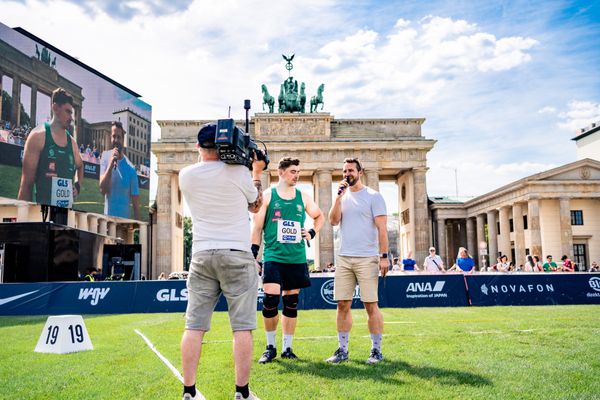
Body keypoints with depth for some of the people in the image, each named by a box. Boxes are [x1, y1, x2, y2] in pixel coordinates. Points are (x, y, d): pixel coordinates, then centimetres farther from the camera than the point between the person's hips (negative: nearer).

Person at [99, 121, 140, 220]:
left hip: (125, 218, -2)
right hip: (108, 216, 2)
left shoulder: (130, 169, -8)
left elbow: (136, 204, -6)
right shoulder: (105, 157, -1)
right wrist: (111, 164, -20)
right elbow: (102, 190, -11)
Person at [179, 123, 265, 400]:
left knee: (194, 325, 5)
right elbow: (255, 205, 12)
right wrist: (257, 172, 24)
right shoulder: (238, 172, -4)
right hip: (237, 256, -3)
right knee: (242, 326, 1)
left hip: (201, 256, 3)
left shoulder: (186, 175, 5)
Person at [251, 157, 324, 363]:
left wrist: (312, 233, 8)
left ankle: (287, 348, 19)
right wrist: (253, 253, -5)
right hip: (273, 256, -3)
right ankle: (270, 347, 10)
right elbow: (257, 226, 2)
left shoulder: (303, 197, 10)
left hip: (297, 258, 3)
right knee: (270, 301, -9)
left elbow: (320, 216, 25)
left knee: (291, 303, 7)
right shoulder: (267, 195, 2)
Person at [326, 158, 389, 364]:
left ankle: (376, 350, 9)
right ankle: (342, 349, 14)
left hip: (367, 259, -4)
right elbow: (333, 221, 1)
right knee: (342, 305, 5)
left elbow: (382, 228, -5)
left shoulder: (373, 196, 0)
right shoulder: (342, 197, 15)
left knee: (371, 305, -2)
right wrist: (339, 196, -7)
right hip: (343, 258, 5)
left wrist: (384, 256, -11)